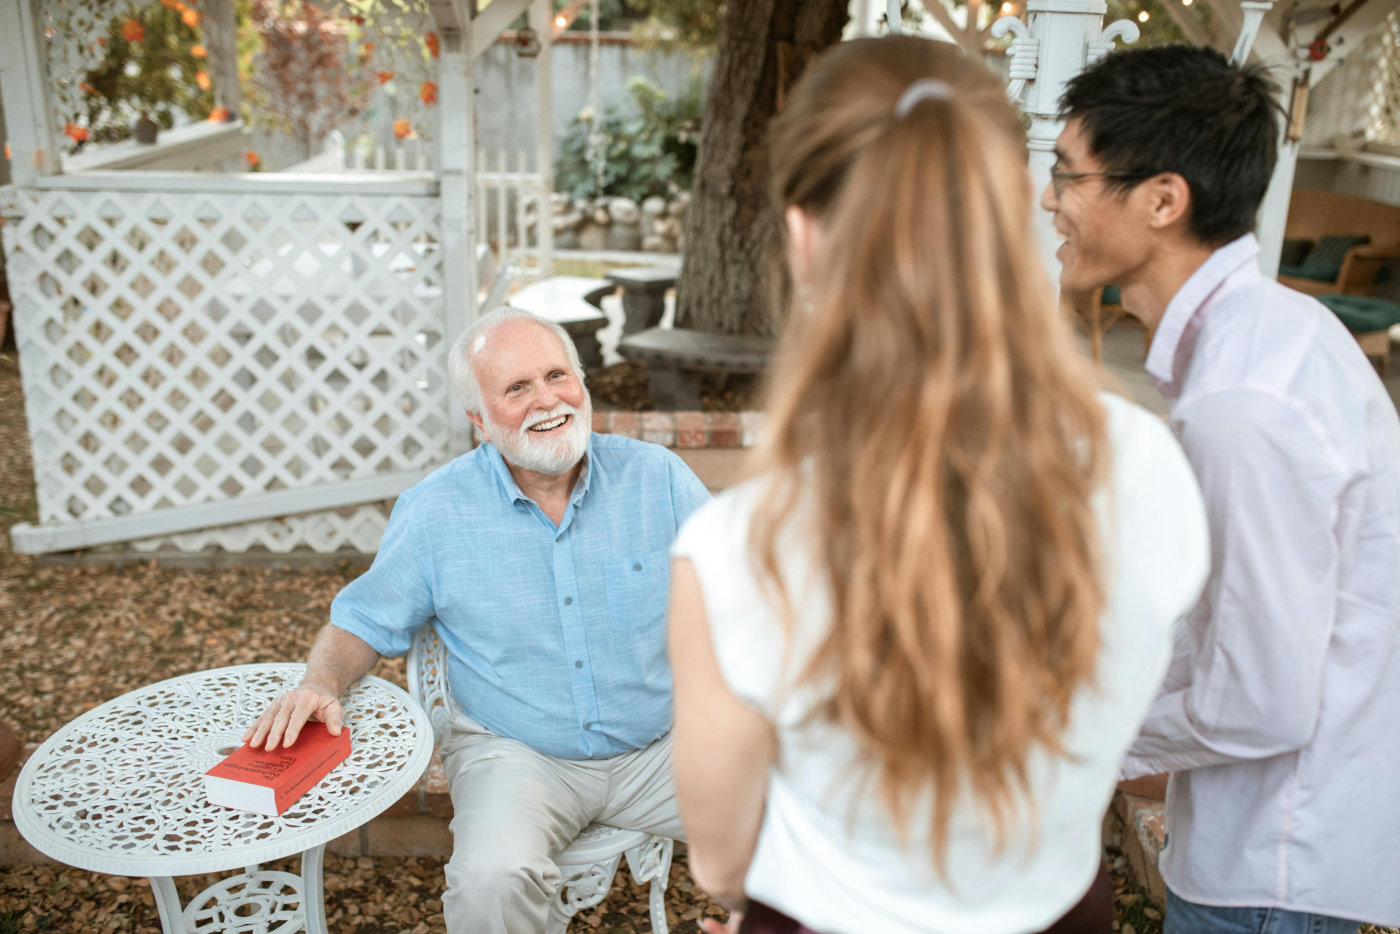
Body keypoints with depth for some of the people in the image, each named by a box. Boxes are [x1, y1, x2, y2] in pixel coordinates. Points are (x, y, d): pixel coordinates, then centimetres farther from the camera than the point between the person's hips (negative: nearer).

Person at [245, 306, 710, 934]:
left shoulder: (657, 477, -2)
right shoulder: (436, 512, -4)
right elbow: (363, 621, 6)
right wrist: (321, 684, -14)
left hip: (660, 745, 2)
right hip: (517, 752, -1)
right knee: (491, 878, -31)